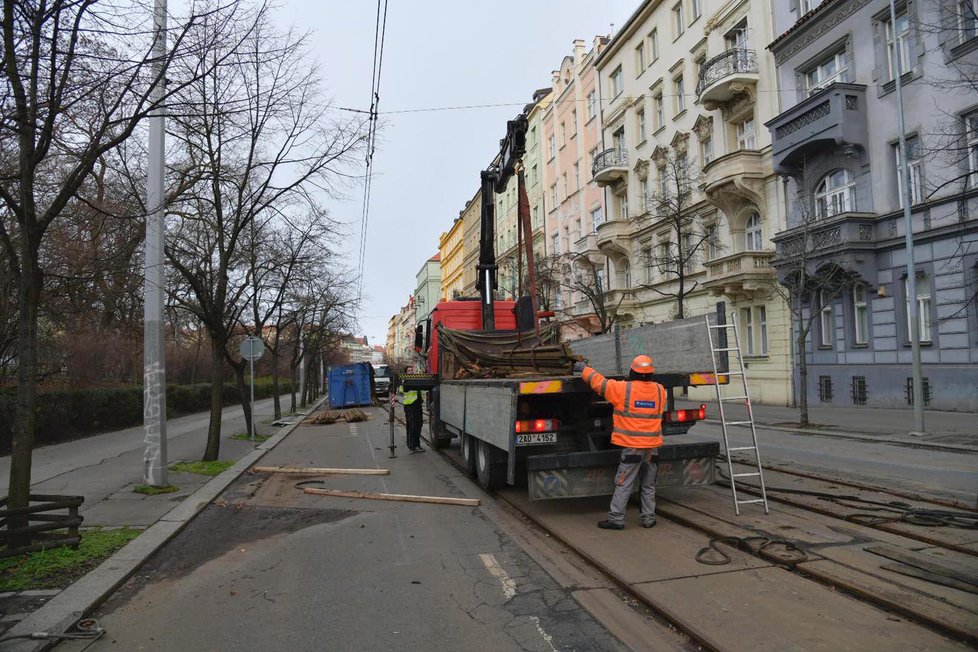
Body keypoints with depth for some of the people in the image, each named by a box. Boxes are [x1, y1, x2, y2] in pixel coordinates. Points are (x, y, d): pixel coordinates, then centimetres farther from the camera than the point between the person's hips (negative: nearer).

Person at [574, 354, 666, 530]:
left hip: (632, 445, -5)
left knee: (623, 484, 0)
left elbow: (598, 382, -4)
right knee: (648, 484, 15)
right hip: (652, 445, 5)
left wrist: (584, 369, 12)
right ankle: (649, 518, 20)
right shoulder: (659, 390, 3)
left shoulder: (623, 388, -12)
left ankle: (616, 518, 2)